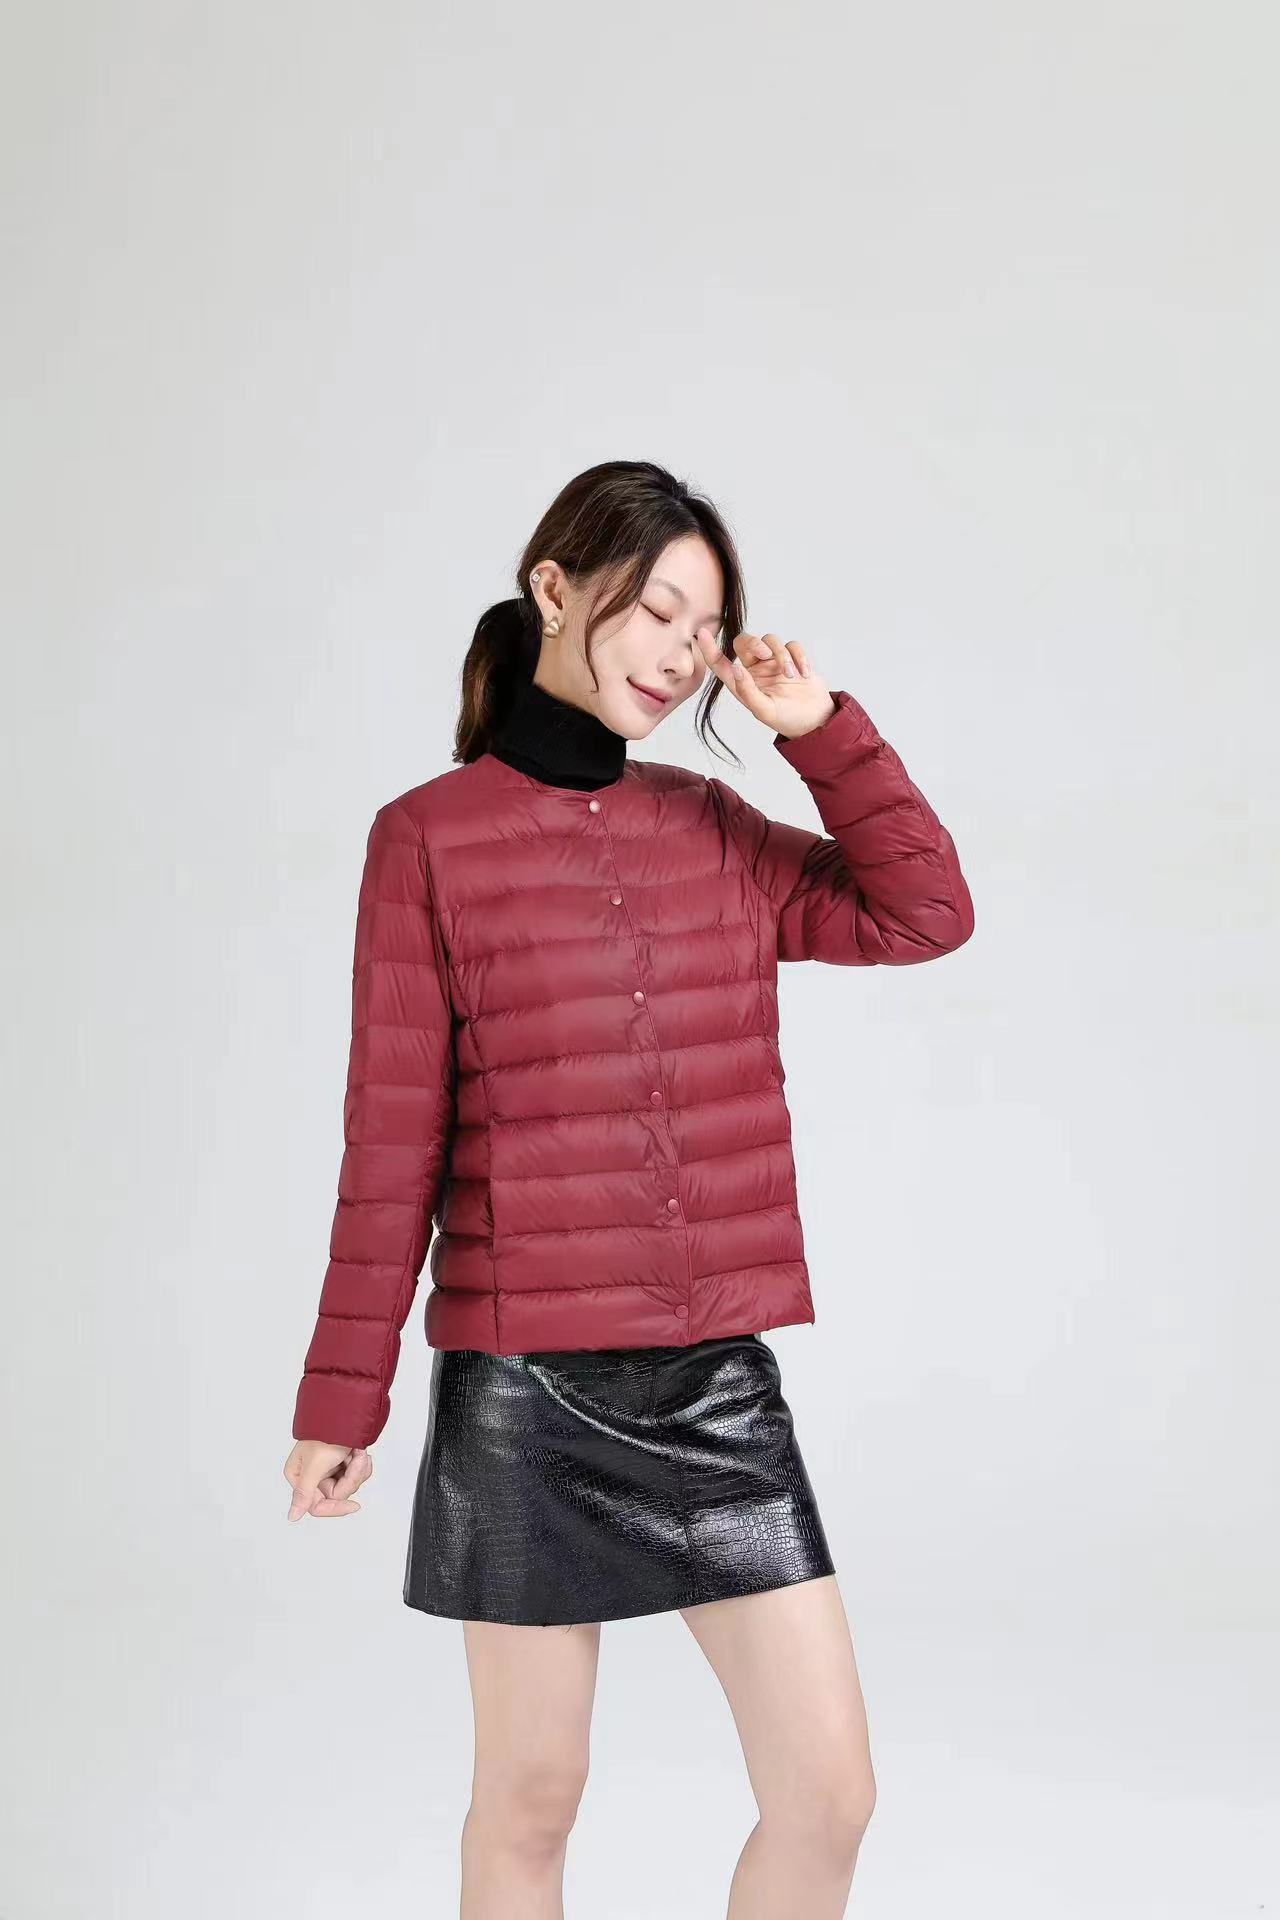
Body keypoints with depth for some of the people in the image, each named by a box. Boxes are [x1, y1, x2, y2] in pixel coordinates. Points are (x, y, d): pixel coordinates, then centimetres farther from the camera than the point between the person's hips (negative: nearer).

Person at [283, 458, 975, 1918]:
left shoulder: (716, 831, 9)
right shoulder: (430, 837, -3)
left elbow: (925, 914, 9)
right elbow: (393, 1139, -3)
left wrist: (821, 730, 2)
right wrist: (343, 1400, -1)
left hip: (721, 1376, 4)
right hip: (524, 1387, -4)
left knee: (829, 1795, 3)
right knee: (531, 1797, 9)